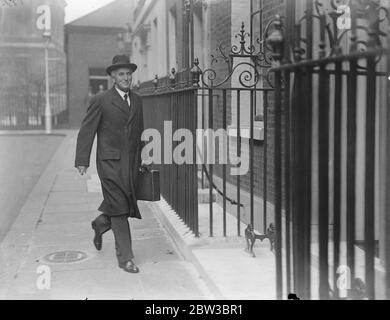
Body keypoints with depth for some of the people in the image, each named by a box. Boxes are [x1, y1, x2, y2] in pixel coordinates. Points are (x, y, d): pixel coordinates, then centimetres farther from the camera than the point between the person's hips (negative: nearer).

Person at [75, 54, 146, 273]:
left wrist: (143, 157, 14)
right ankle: (125, 257, 3)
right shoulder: (101, 101, -2)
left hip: (131, 164, 5)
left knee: (129, 206, 6)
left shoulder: (137, 100, 14)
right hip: (110, 162, -5)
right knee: (119, 208, -6)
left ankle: (101, 224, 37)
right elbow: (87, 131, -3)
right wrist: (82, 161, -9)